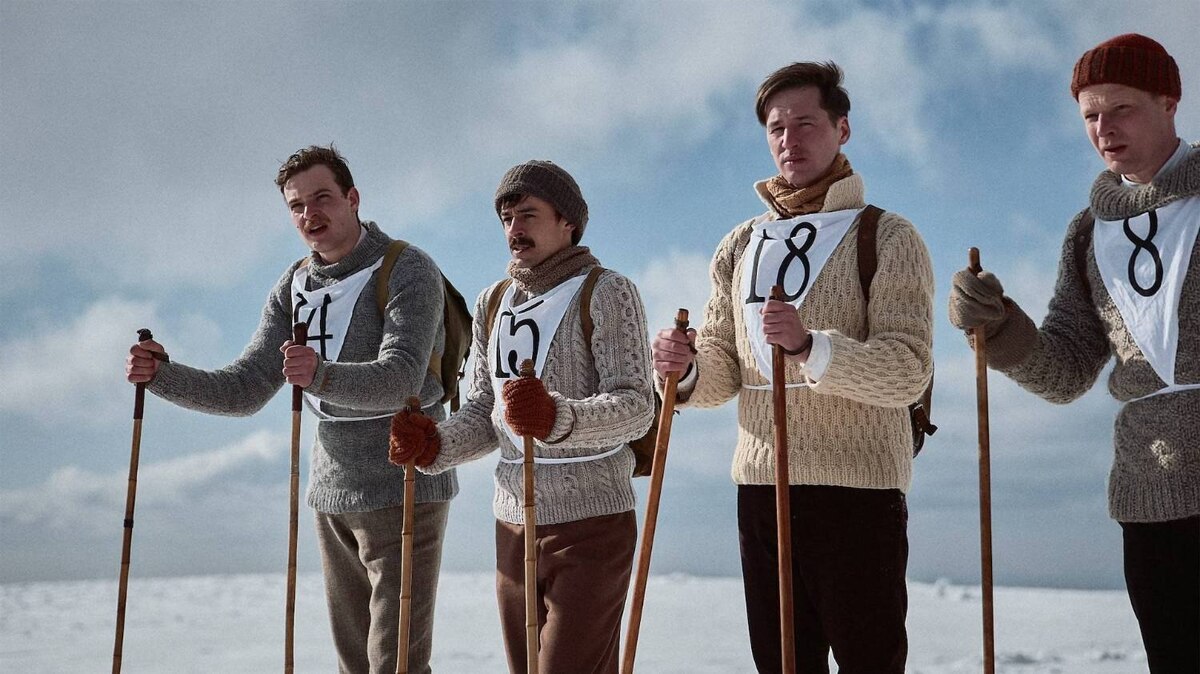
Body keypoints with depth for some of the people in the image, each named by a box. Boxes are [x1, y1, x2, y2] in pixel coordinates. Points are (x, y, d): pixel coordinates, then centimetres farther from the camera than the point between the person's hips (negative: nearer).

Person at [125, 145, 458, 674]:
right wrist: (161, 376, -8)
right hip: (333, 495, 7)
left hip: (403, 491, -7)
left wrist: (321, 375, -43)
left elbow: (399, 379, -25)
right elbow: (246, 390, 7)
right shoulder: (293, 287, 11)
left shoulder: (408, 270, -10)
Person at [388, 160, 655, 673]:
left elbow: (636, 407, -17)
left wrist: (558, 418, -35)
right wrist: (433, 447, -6)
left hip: (590, 522, -7)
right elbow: (483, 411, 14)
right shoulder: (493, 303, 14)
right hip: (513, 524, 7)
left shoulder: (606, 293, -6)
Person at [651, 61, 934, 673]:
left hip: (858, 489, -4)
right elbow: (722, 375, 14)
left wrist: (810, 348, -28)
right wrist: (686, 370, -9)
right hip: (760, 486, 5)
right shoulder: (739, 246, 15)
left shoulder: (887, 238, 0)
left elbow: (908, 373, -13)